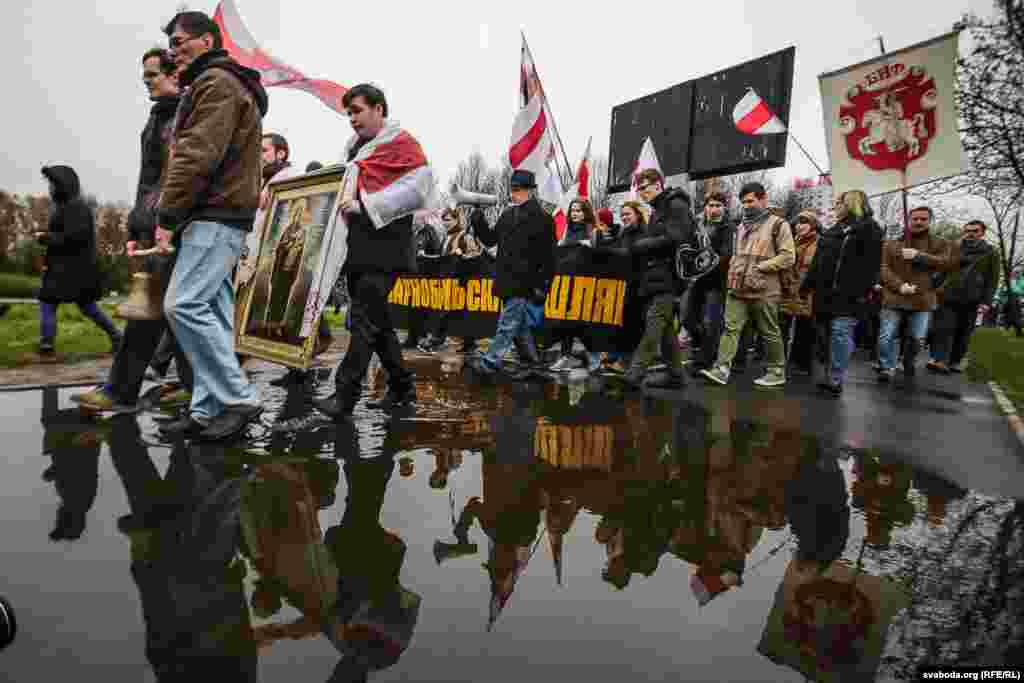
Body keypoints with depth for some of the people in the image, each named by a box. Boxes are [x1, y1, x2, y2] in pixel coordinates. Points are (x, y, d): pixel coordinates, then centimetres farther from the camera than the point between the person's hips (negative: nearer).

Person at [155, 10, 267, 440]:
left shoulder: (216, 83, -7)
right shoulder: (222, 86, 26)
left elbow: (197, 157, -18)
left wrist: (168, 216, -15)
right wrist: (177, 216, 15)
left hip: (215, 214, -10)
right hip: (221, 214, 10)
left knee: (183, 305, -15)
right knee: (212, 312, 6)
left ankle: (238, 399, -11)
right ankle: (207, 409, 8)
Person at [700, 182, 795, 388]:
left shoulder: (778, 224, -3)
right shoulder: (741, 227, 18)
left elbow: (788, 257, -9)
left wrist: (760, 267, -15)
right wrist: (732, 274, 11)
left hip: (764, 290, -6)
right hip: (738, 289, 6)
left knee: (770, 333, 5)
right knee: (731, 328, -4)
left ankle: (777, 372, 18)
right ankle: (721, 369, -7)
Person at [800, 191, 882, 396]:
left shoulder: (868, 228, -1)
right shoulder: (831, 232, 22)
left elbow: (871, 263, -10)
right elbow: (817, 263, 22)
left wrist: (864, 291, -19)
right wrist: (805, 286, 17)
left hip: (849, 294, -7)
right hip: (827, 292, 8)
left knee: (840, 332, -12)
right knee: (829, 334, 8)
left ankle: (835, 380, -10)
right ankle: (831, 376, 14)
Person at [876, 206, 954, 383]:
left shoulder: (940, 244, 8)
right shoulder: (892, 244, 6)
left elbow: (946, 262, -9)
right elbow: (884, 269, -2)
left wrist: (919, 256, -16)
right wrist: (899, 285, -16)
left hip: (922, 300, 1)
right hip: (894, 298, -1)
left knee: (918, 339, 10)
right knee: (886, 336, -3)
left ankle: (908, 363, 35)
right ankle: (887, 368, 11)